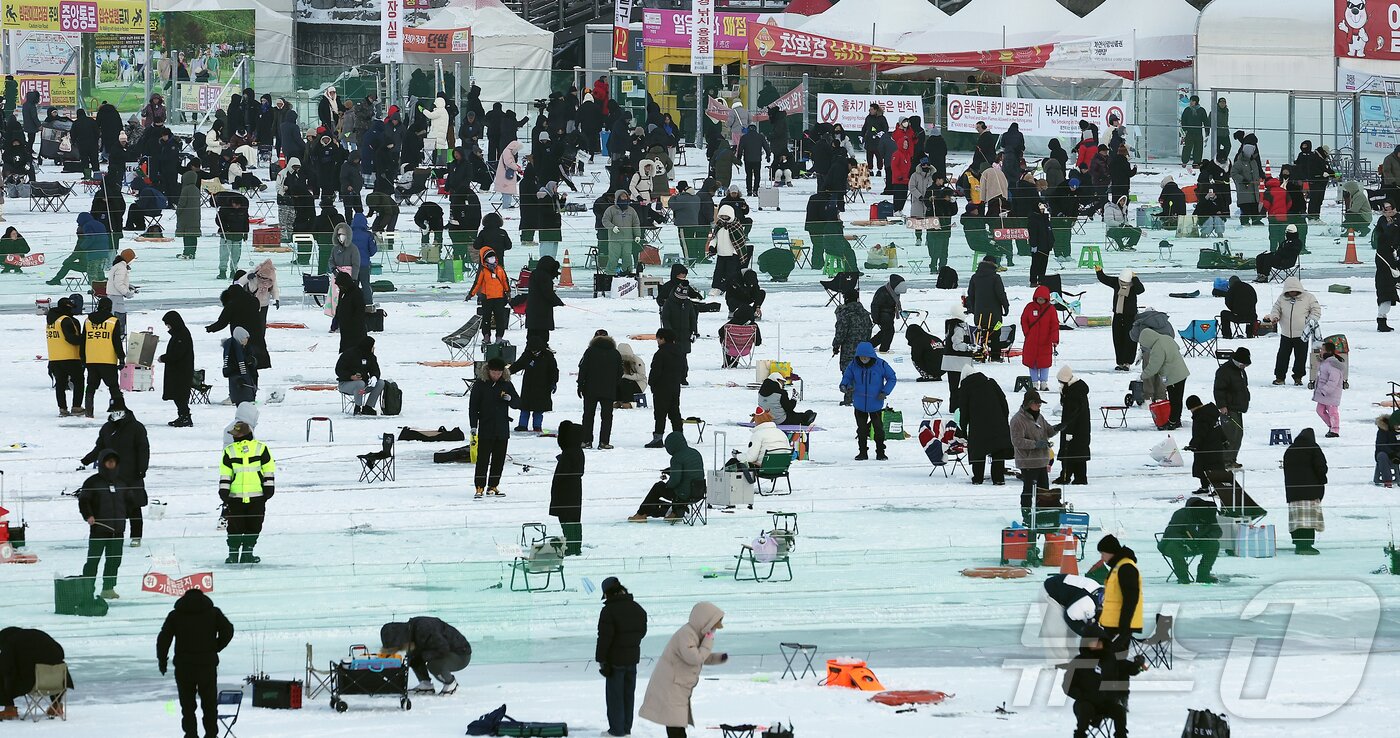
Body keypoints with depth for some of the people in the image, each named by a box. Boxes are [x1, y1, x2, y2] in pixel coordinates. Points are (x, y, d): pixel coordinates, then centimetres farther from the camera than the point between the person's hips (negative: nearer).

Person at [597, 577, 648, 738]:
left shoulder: (609, 610, -18)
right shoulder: (638, 609, 4)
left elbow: (604, 637, -18)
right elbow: (642, 631, 14)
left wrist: (602, 660, -12)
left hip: (616, 659, -7)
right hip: (632, 658, 7)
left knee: (615, 694, 2)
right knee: (628, 694, 15)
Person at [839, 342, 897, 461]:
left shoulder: (880, 365, -11)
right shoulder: (853, 365, -6)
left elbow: (891, 378, -2)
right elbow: (847, 377, 8)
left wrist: (885, 392, -13)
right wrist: (844, 385, -14)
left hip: (876, 404, -2)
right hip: (860, 405, 2)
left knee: (878, 428, 4)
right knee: (861, 429, 9)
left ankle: (880, 452, 16)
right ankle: (863, 452, 20)